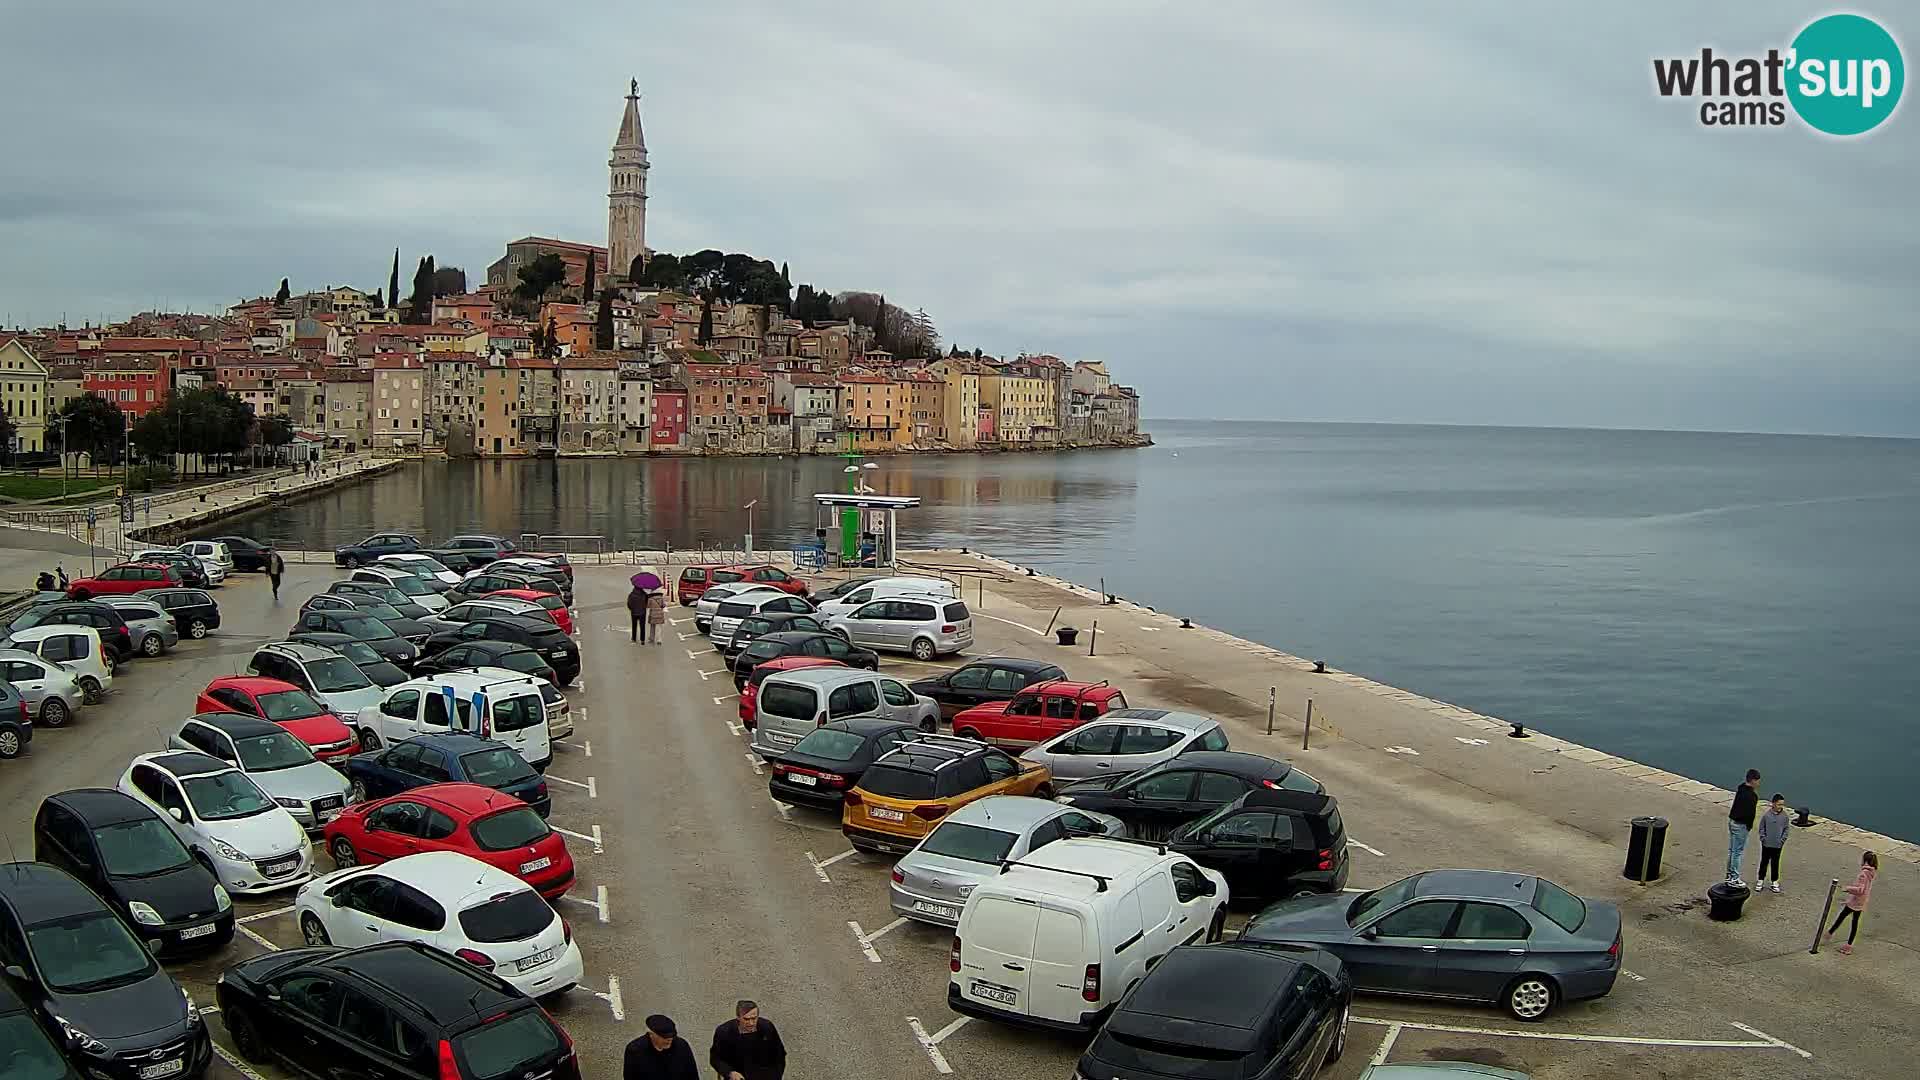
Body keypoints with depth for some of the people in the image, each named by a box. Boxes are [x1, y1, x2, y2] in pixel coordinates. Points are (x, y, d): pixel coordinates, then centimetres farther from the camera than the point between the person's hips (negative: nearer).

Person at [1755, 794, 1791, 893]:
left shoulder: (1785, 816, -7)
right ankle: (1760, 881, 20)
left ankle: (1775, 882, 23)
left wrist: (1782, 839, -5)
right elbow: (1761, 828, -2)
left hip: (1778, 845, 1)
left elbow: (1787, 828, 2)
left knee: (1775, 863, 10)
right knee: (1764, 862, 10)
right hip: (1766, 844, -1)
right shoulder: (1766, 815, -10)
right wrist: (1763, 838, -8)